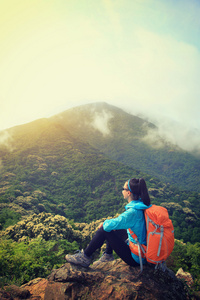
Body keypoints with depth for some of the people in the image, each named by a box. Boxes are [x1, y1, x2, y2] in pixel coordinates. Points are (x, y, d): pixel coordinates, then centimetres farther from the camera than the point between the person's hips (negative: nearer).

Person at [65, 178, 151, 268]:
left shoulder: (133, 212, -29)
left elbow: (110, 225, -28)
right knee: (113, 229, 16)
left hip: (135, 258, -9)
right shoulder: (141, 203, -1)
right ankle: (108, 255, 26)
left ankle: (85, 257, 7)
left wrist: (105, 223, -4)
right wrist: (109, 222, 6)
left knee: (104, 230, -10)